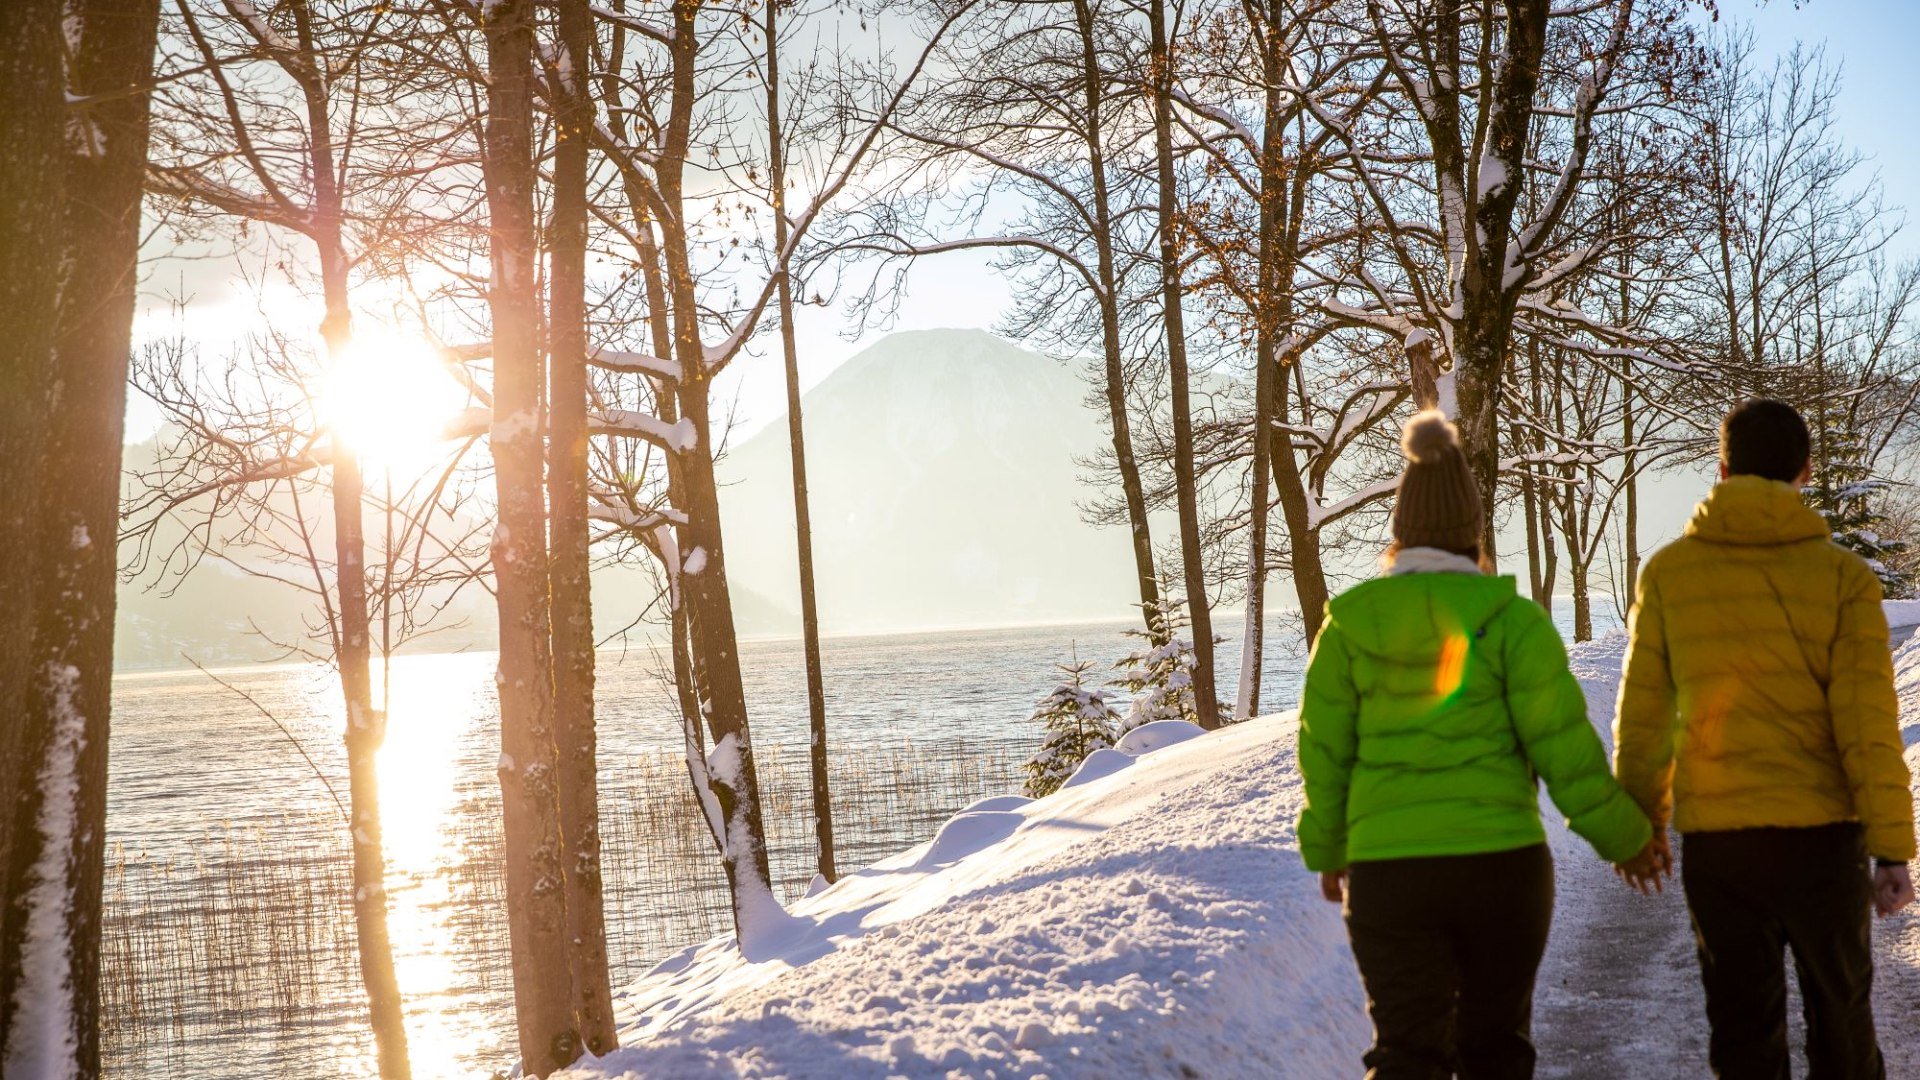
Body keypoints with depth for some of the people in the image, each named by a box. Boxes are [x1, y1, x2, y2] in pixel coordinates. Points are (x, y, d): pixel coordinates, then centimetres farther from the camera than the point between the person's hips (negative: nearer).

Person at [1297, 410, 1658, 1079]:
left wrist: (1327, 850, 21)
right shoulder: (1509, 618, -6)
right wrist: (1623, 835, 7)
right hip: (1503, 861, -1)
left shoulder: (1350, 624, 1)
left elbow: (1324, 754, 6)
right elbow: (1563, 743, -7)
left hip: (1387, 870, 1)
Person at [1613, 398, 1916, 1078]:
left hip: (1713, 838, 1)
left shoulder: (1667, 573, -1)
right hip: (1821, 832, 0)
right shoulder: (1843, 576, -5)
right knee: (1839, 1015, 16)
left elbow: (1641, 716, 2)